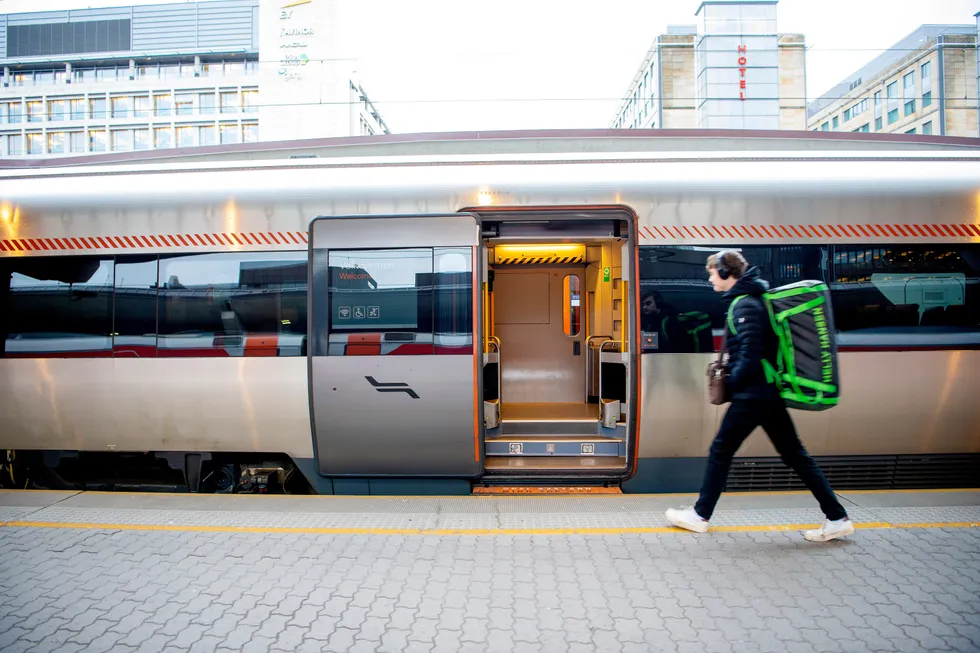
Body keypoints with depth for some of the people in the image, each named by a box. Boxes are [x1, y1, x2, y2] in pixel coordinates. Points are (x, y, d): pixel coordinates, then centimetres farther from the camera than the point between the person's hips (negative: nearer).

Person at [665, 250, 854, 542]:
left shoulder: (745, 306, -17)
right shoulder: (753, 299, 12)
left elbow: (750, 359, -22)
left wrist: (729, 383, -9)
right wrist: (731, 360, 12)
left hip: (753, 395, -9)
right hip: (770, 392, 10)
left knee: (720, 451, 2)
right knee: (794, 455, 13)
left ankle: (700, 515, 14)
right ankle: (837, 518, 18)